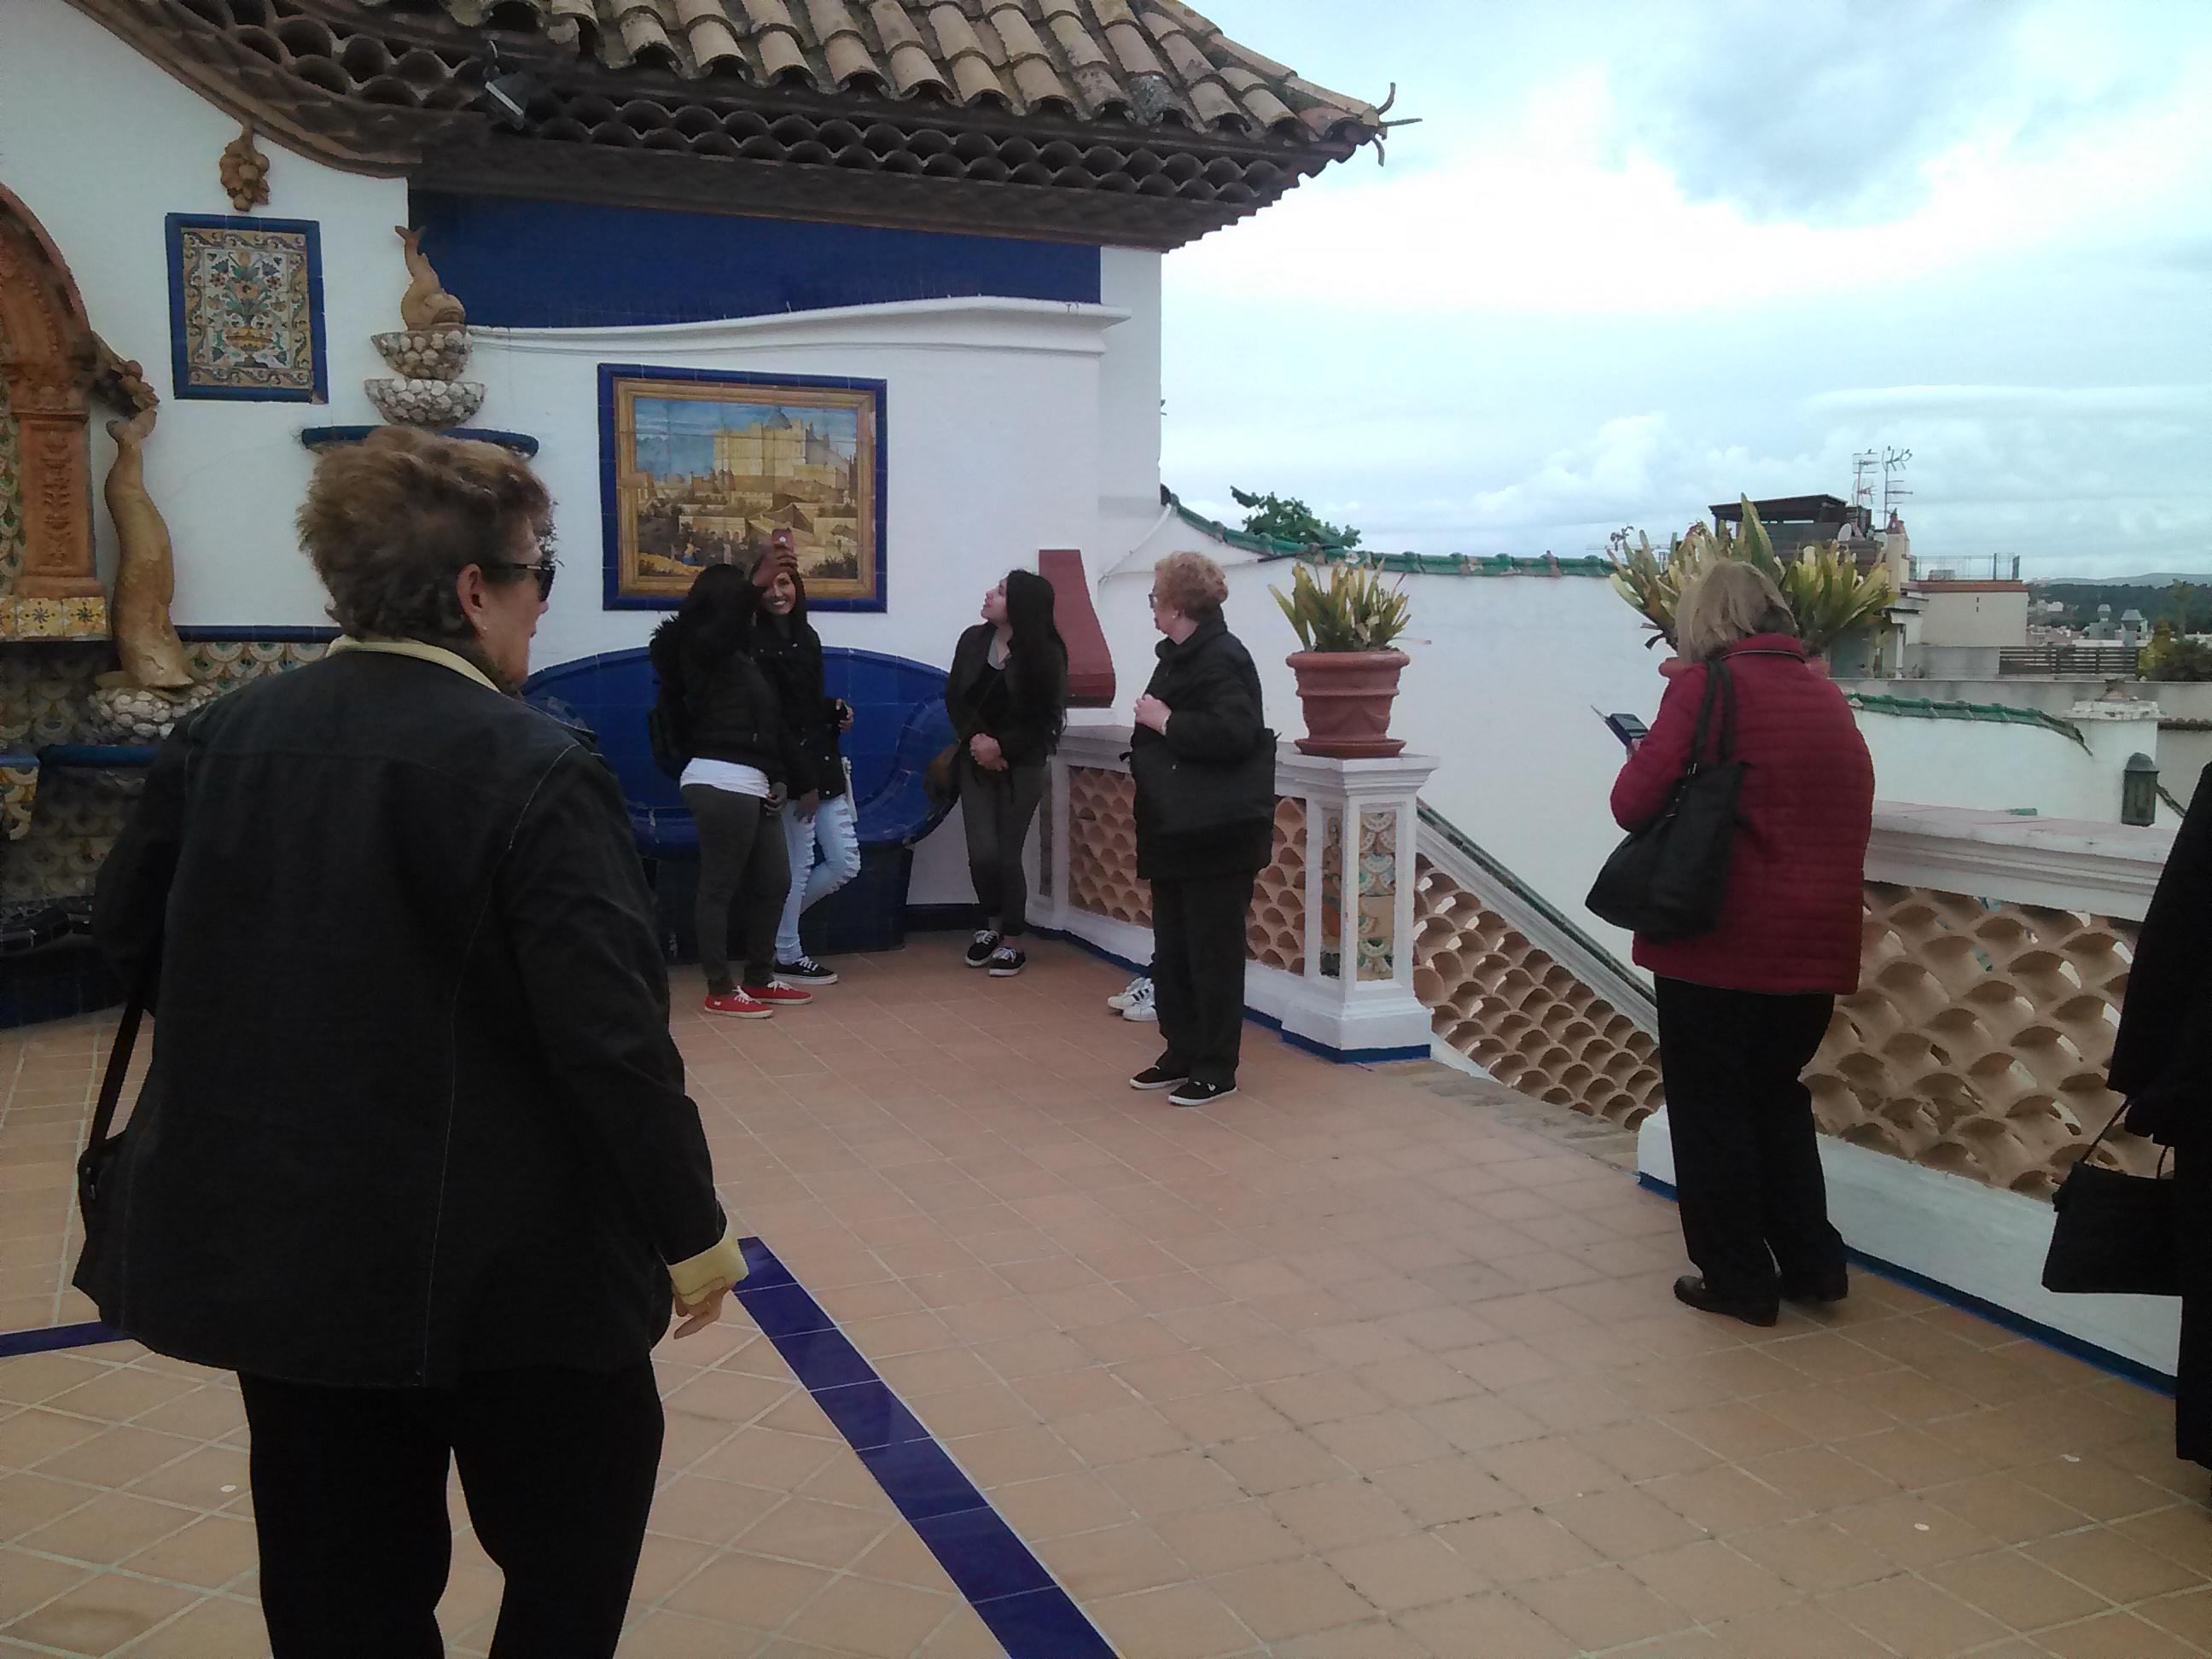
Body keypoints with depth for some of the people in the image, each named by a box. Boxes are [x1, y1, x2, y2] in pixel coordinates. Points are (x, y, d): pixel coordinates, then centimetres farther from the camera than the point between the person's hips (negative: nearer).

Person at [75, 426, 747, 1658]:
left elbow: (130, 929, 13)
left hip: (276, 1235, 6)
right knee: (575, 1539, 19)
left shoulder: (224, 738, -1)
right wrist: (692, 1230, -10)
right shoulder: (535, 771, -20)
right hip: (499, 1254, -6)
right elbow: (612, 1038, -21)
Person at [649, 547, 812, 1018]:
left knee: (772, 882, 12)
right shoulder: (701, 645, -3)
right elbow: (726, 619, -27)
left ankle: (759, 978, 22)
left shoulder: (738, 653, 21)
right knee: (720, 886, -4)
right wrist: (756, 583, -39)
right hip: (723, 781, -9)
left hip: (751, 783, 9)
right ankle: (720, 990, 2)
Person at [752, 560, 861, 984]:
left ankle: (778, 918, 27)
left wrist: (838, 709, -2)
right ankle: (787, 957, 14)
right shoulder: (758, 646, -11)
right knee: (797, 865, -2)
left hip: (823, 764, 8)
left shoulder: (806, 636, 13)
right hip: (792, 773, -8)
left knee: (845, 862, 9)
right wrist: (805, 783, -15)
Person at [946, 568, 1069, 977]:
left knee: (1008, 855, -1)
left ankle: (1013, 942, 17)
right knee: (982, 853, -5)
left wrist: (1001, 746, -17)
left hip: (1021, 765, -3)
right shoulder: (974, 640, -1)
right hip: (977, 760, 3)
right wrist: (975, 739, -12)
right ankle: (992, 924, 23)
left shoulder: (1045, 655, -11)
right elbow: (955, 696, 3)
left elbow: (1044, 720, -9)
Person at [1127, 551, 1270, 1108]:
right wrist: (1149, 724, 7)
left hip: (1216, 842, -10)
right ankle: (1181, 1054, 29)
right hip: (1175, 837, 10)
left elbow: (1233, 732, -33)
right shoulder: (1178, 656, 12)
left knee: (1213, 955, 1)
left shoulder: (1222, 659, -18)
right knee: (1171, 952, 16)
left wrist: (1165, 721, -24)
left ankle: (1217, 1070, 11)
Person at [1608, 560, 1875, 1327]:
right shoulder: (1827, 695, 9)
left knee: (1711, 1110, 9)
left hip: (1720, 941, -6)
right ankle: (1813, 1265, 25)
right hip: (1816, 943, 6)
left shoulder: (1705, 686, -11)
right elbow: (1852, 814, 17)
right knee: (1778, 1096, 22)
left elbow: (1634, 802, -13)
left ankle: (1738, 1279, 16)